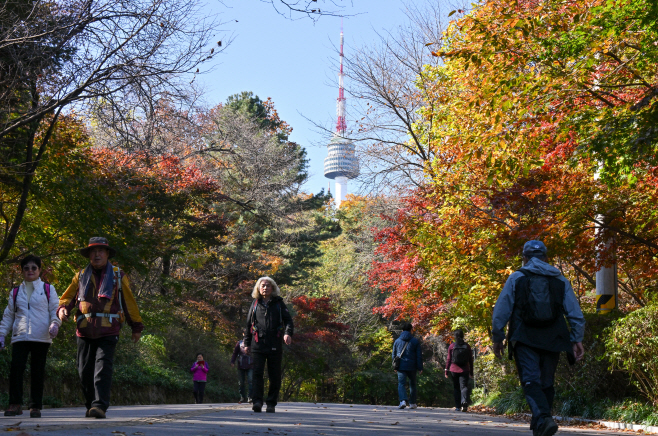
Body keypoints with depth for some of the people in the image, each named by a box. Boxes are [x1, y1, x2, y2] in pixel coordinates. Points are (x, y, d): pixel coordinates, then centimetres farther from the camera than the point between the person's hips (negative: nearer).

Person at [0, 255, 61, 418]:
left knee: (37, 372, 0)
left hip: (41, 337, -1)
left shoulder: (48, 289, 11)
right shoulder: (15, 292, 17)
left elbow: (55, 310, 8)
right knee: (16, 368, -14)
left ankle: (36, 406, 7)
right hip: (20, 337, 1)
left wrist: (54, 324, -12)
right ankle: (15, 404, -7)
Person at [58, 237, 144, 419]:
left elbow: (129, 303, 13)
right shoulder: (81, 276, 17)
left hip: (108, 331, -3)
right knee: (85, 370, 4)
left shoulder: (118, 276, 12)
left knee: (103, 368, -15)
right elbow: (68, 297, 16)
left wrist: (136, 327, 13)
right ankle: (90, 406, 17)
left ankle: (100, 406, -20)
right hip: (85, 331, 3)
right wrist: (63, 309, -7)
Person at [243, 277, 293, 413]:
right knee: (257, 373, -11)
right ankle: (257, 401, -14)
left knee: (275, 376, 3)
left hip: (275, 345, 0)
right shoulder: (255, 304, 13)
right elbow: (249, 324, 18)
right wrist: (247, 343, 15)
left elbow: (288, 320, 2)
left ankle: (271, 403, 11)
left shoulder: (278, 303, 9)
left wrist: (288, 333, -18)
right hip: (258, 344, 0)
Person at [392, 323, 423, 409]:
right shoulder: (415, 341, 1)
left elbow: (394, 355, 13)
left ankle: (403, 400, -25)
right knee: (412, 384, 15)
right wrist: (420, 368, 3)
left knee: (401, 384, -3)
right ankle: (412, 403, 19)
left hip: (401, 366, 0)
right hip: (412, 367, 0)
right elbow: (419, 356, 0)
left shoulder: (397, 341, 7)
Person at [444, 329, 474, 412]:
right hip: (464, 370, 0)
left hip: (454, 370, 0)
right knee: (464, 386, -2)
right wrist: (471, 372, 15)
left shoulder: (452, 346, -2)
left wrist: (447, 370, 6)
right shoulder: (467, 346, 3)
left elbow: (449, 359, 0)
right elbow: (470, 360, 7)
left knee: (456, 388, 10)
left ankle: (458, 407, 11)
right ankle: (464, 402, -27)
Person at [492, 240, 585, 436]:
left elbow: (501, 311, 2)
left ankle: (543, 418, -31)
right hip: (551, 340, 3)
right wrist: (577, 340, 9)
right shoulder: (560, 280, 13)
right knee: (546, 384, 13)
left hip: (525, 340, -3)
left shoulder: (516, 278, 5)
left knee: (531, 381, -8)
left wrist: (497, 338, 9)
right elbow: (575, 314, 7)